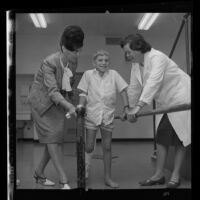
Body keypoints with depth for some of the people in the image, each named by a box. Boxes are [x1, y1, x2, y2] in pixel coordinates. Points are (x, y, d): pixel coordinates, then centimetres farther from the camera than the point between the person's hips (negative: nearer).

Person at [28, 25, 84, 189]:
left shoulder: (73, 62, -6)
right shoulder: (49, 63, -26)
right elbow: (52, 91, -33)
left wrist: (69, 103, 5)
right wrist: (68, 106, -45)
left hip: (59, 100, 7)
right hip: (42, 100, -7)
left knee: (57, 137, 5)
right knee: (52, 136, -12)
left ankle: (39, 173, 21)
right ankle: (64, 180, -13)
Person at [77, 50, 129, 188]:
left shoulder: (113, 74, 0)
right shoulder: (88, 74, -1)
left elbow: (123, 90, 1)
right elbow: (83, 93, 2)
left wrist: (127, 107, -7)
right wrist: (80, 106, -10)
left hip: (108, 116, 1)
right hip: (92, 115, -1)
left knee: (107, 147, 9)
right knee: (89, 147, 2)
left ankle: (108, 178, 20)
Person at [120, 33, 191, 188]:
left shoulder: (157, 58, -25)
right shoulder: (136, 65, 1)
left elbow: (153, 82, -39)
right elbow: (134, 87, 7)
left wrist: (138, 106, -46)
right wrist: (130, 109, 9)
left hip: (180, 98, -8)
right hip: (164, 102, 8)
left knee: (179, 138, -3)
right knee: (162, 138, 3)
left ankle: (176, 176, 3)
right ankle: (159, 175, 7)